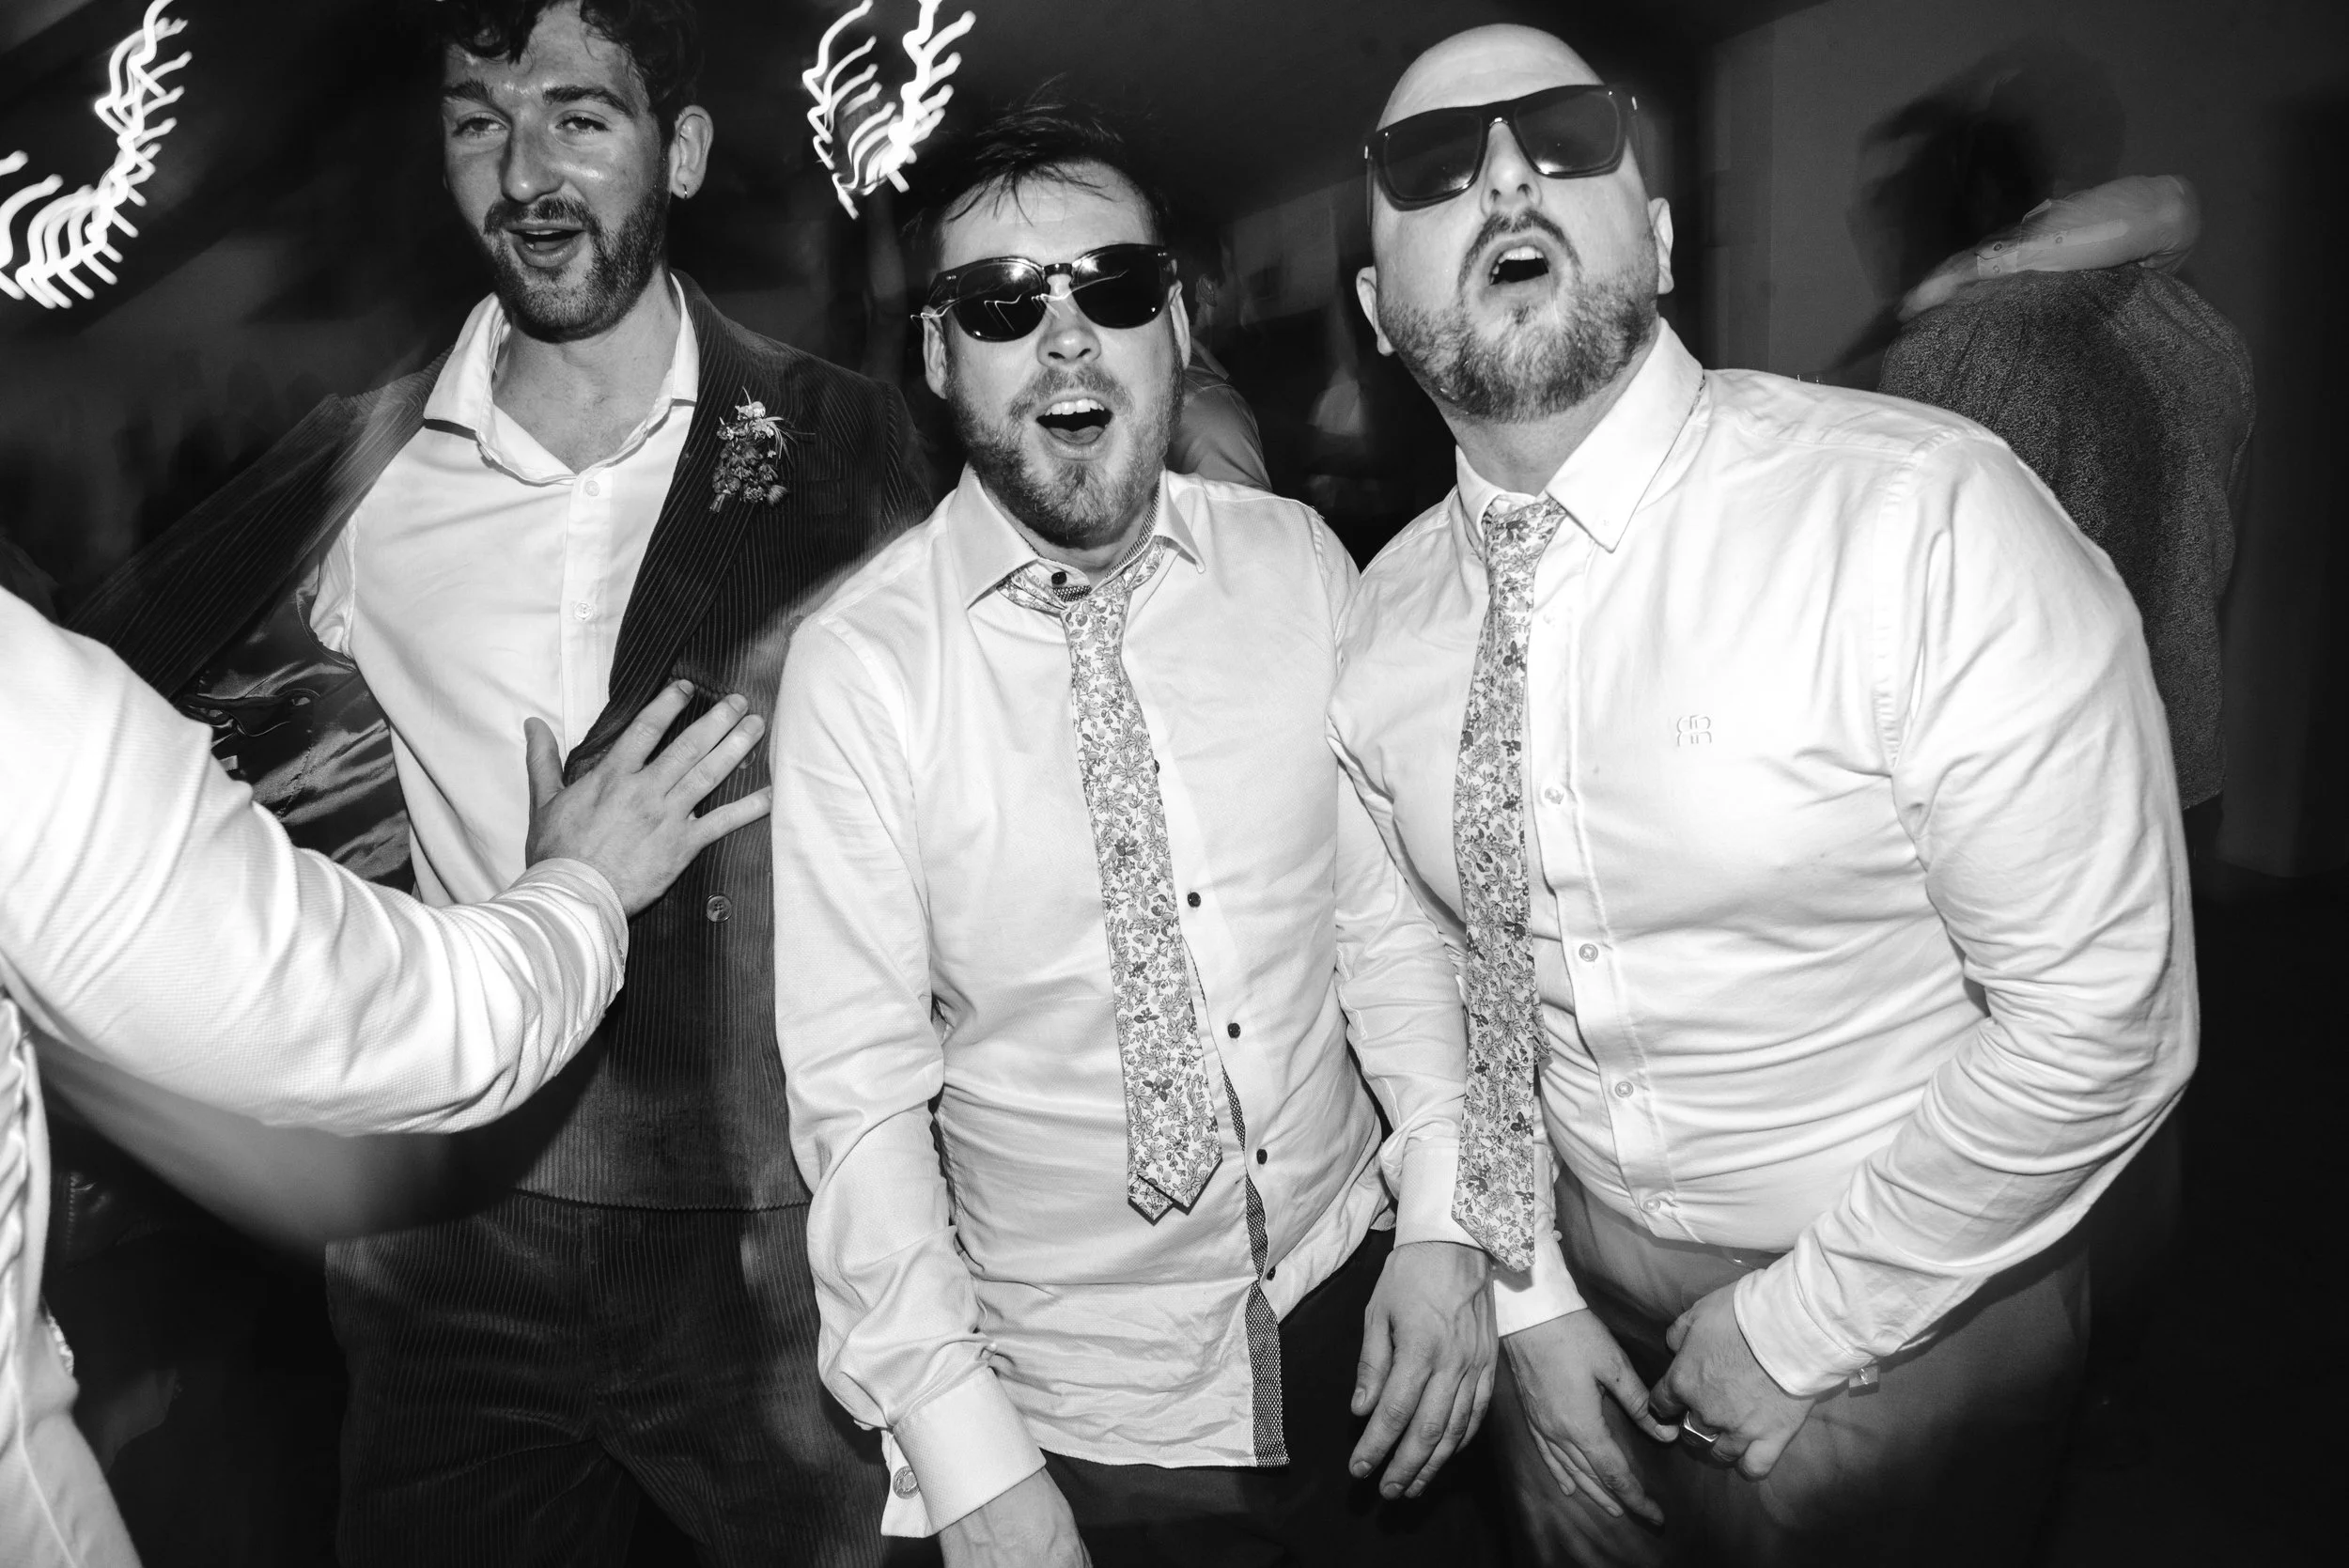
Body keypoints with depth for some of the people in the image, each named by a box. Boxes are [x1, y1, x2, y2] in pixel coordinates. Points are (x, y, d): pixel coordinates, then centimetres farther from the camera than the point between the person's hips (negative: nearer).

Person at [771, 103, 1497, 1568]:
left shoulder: (1300, 563, -5)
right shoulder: (856, 664, -14)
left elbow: (1389, 905, 0)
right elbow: (860, 1087, -14)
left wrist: (1443, 1221, -8)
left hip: (1355, 1323, 3)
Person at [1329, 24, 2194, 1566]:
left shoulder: (1926, 519, -23)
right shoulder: (1382, 625, -7)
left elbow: (2103, 1017, -20)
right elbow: (1448, 974, 3)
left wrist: (1798, 1328, -14)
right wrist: (1531, 1302, -1)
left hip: (1900, 1324, -4)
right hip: (1578, 1285, 5)